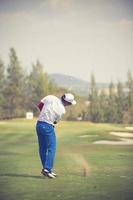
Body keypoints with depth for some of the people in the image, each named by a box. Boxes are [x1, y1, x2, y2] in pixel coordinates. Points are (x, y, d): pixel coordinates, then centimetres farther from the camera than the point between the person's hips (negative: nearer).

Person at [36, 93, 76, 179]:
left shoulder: (50, 98, -2)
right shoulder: (63, 110, -10)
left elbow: (39, 105, 5)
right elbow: (55, 122, 2)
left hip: (39, 124, 6)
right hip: (48, 127, -6)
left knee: (42, 149, 11)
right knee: (51, 148, 0)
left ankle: (46, 169, 18)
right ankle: (47, 169, -11)